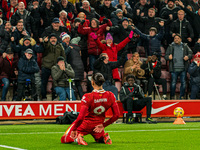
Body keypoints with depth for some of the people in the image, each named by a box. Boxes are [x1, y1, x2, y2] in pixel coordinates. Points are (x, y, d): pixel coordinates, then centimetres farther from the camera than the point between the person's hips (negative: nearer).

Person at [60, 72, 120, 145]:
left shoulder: (87, 97, -29)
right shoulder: (110, 96, -16)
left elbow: (80, 118, -31)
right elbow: (116, 115, -8)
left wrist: (74, 130, -16)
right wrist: (103, 125, 3)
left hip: (85, 126, -3)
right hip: (98, 125, 3)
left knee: (64, 139, 18)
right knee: (99, 139, 37)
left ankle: (77, 137, -12)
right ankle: (104, 136, 2)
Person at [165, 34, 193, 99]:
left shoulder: (185, 46, 11)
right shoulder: (171, 47, 10)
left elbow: (190, 53, 12)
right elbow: (166, 56, 9)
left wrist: (188, 57, -10)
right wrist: (168, 57, -14)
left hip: (183, 69, 2)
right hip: (174, 69, -1)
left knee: (183, 83, 3)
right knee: (173, 83, -4)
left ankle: (181, 97, 14)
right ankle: (172, 97, 8)